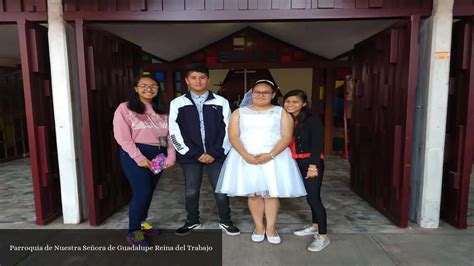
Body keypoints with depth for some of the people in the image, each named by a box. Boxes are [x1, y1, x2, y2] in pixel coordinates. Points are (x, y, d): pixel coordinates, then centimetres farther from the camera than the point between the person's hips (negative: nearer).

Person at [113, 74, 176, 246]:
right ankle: (133, 232, 7)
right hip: (135, 155, -5)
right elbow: (123, 137, -12)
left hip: (158, 155, 5)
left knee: (148, 192, 11)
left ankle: (141, 223, 32)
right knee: (142, 192, -10)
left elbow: (170, 135, 8)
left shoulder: (161, 111, 14)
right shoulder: (125, 108, -3)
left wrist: (170, 157, -4)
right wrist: (139, 158, -18)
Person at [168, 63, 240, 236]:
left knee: (221, 189, 5)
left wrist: (214, 153, -8)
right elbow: (175, 133, -2)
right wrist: (195, 154, -8)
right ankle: (192, 221, 32)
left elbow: (227, 130, 0)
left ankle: (225, 221, 26)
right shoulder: (177, 103, 2)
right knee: (191, 191, 10)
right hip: (190, 156, 1)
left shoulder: (221, 102, 2)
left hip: (216, 155, 0)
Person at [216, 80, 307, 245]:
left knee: (271, 193, 2)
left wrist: (270, 155, -18)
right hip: (245, 158, 1)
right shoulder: (239, 112, 8)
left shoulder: (281, 112, 4)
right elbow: (233, 136, -1)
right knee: (253, 193, 4)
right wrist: (246, 155, -16)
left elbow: (287, 137, -5)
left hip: (275, 158, -1)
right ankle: (259, 227, 20)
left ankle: (271, 228, 17)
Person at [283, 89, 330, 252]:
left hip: (311, 163, -6)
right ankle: (315, 226, 33)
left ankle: (323, 236, 7)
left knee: (314, 197, -4)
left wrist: (313, 166, -20)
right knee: (309, 196, 17)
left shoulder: (312, 120, -12)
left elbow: (317, 145, -15)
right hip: (296, 163, 6)